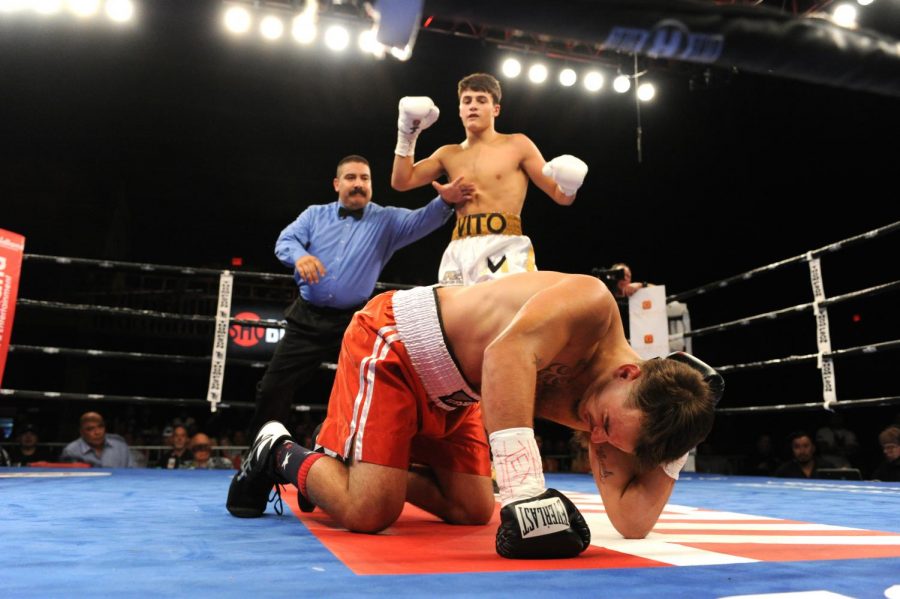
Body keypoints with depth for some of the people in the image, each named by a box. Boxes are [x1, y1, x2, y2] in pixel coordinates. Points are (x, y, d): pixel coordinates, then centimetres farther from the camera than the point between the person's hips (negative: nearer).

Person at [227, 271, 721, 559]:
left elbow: (632, 521, -11)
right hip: (395, 342, -8)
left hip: (448, 390, 8)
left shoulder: (622, 402, -7)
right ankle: (280, 453, 15)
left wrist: (676, 449, -18)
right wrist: (526, 490, -48)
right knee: (370, 511, -16)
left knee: (474, 511, 8)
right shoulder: (592, 303, -29)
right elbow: (507, 354, -45)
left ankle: (338, 463, 27)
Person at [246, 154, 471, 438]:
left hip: (353, 323, -1)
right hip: (306, 319, 2)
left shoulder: (386, 220, 5)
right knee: (273, 387, 5)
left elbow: (421, 221, -11)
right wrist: (300, 255, -28)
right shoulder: (314, 214, 10)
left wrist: (445, 201, -32)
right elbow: (284, 241, -4)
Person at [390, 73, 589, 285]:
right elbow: (401, 182, 18)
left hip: (505, 249, -4)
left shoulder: (517, 145, 9)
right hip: (459, 252, 4)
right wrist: (407, 134, 11)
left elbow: (561, 197, 8)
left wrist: (568, 187, -16)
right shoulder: (449, 154, 20)